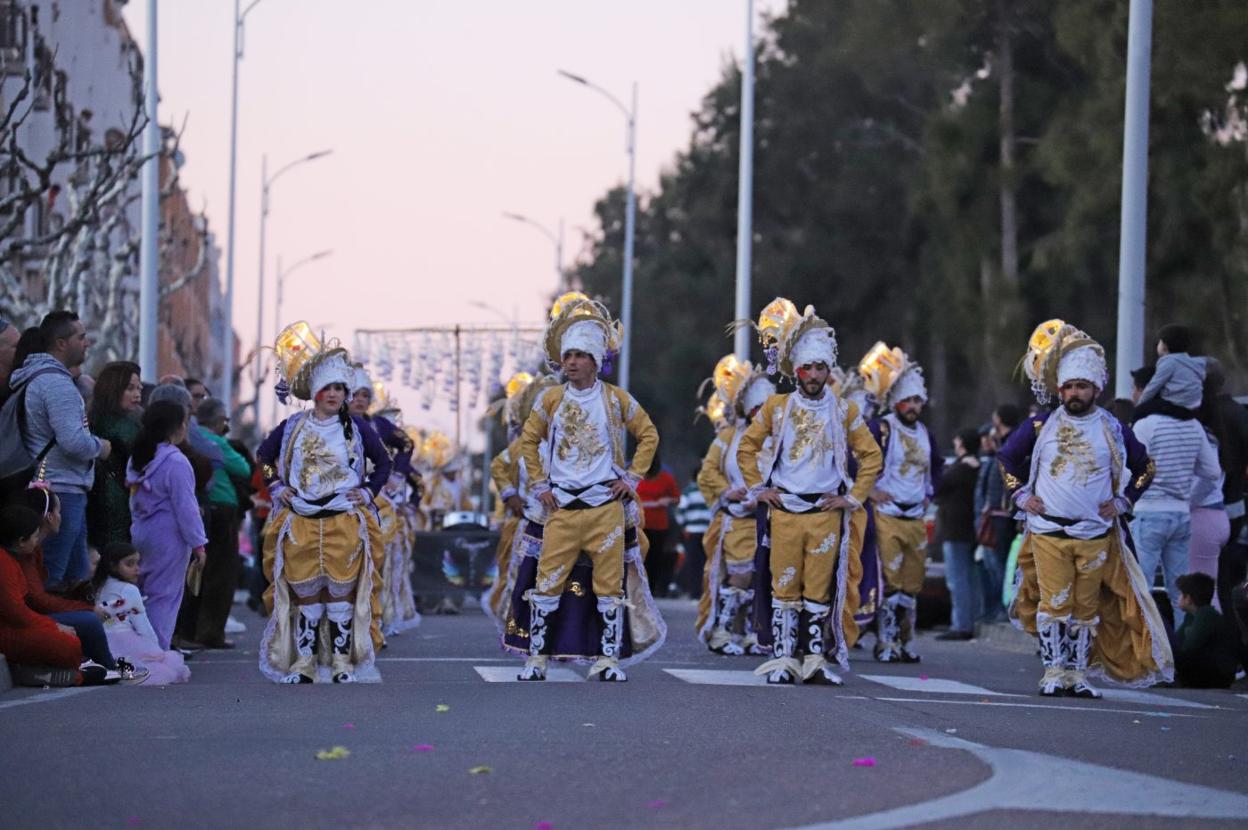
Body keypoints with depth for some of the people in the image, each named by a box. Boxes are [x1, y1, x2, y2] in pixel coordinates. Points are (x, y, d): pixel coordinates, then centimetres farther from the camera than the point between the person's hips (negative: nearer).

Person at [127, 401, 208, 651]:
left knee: (145, 592, 13)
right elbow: (185, 506, -16)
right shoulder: (176, 463, -16)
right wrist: (198, 543, -11)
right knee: (164, 596, -4)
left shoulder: (137, 459, 10)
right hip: (168, 537, -8)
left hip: (142, 534, 8)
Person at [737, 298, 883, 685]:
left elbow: (871, 456, 8)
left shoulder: (844, 412, 4)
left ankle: (815, 659, 4)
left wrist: (854, 497, 1)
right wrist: (758, 488, 4)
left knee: (820, 589, 0)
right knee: (784, 586, 1)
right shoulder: (777, 407, 5)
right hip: (784, 510, 0)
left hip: (827, 512, 0)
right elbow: (747, 447, 13)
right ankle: (783, 658, 4)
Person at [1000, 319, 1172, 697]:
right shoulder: (1041, 426, 2)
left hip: (1096, 534, 1)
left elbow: (1145, 467, 16)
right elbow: (1006, 457, 16)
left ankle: (1078, 672, 11)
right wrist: (1021, 495, 7)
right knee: (1054, 603, -4)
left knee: (1086, 607, 4)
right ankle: (1053, 671, 2)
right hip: (1048, 531, -1)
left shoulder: (1114, 430, 3)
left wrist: (1123, 500, 6)